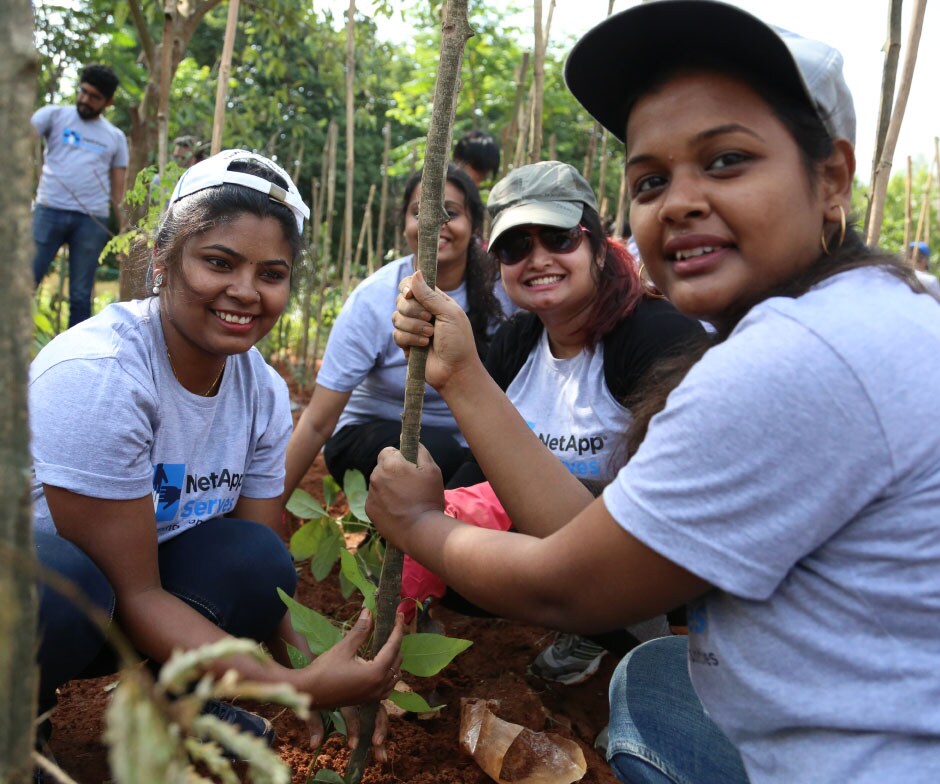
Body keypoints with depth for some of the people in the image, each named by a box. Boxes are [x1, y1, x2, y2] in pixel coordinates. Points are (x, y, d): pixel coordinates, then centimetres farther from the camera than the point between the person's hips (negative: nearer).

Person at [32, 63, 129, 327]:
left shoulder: (115, 138, 14)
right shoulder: (54, 115, 10)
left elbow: (118, 189, 13)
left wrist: (124, 230, 5)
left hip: (92, 220, 1)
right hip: (49, 211, -1)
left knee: (81, 295, 4)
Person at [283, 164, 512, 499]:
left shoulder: (498, 284, -12)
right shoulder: (373, 301, -19)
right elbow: (317, 423, -19)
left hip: (464, 439, 3)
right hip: (369, 435, -3)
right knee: (433, 452, -33)